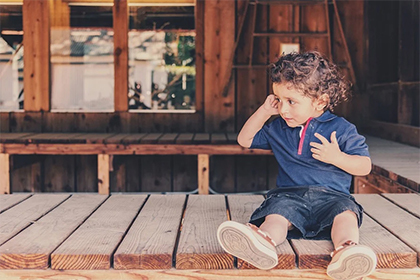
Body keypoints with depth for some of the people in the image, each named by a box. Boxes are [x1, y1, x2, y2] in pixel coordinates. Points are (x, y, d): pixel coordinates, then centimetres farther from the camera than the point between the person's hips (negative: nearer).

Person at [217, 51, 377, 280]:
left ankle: (345, 251, -63)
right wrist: (264, 111, 14)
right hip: (289, 194, 1)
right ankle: (265, 241, -66)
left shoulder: (341, 129, 5)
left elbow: (365, 166, 5)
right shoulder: (278, 129, 18)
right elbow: (245, 140, 26)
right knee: (276, 213, -33)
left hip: (331, 195, -1)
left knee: (345, 213, -35)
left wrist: (337, 157, -14)